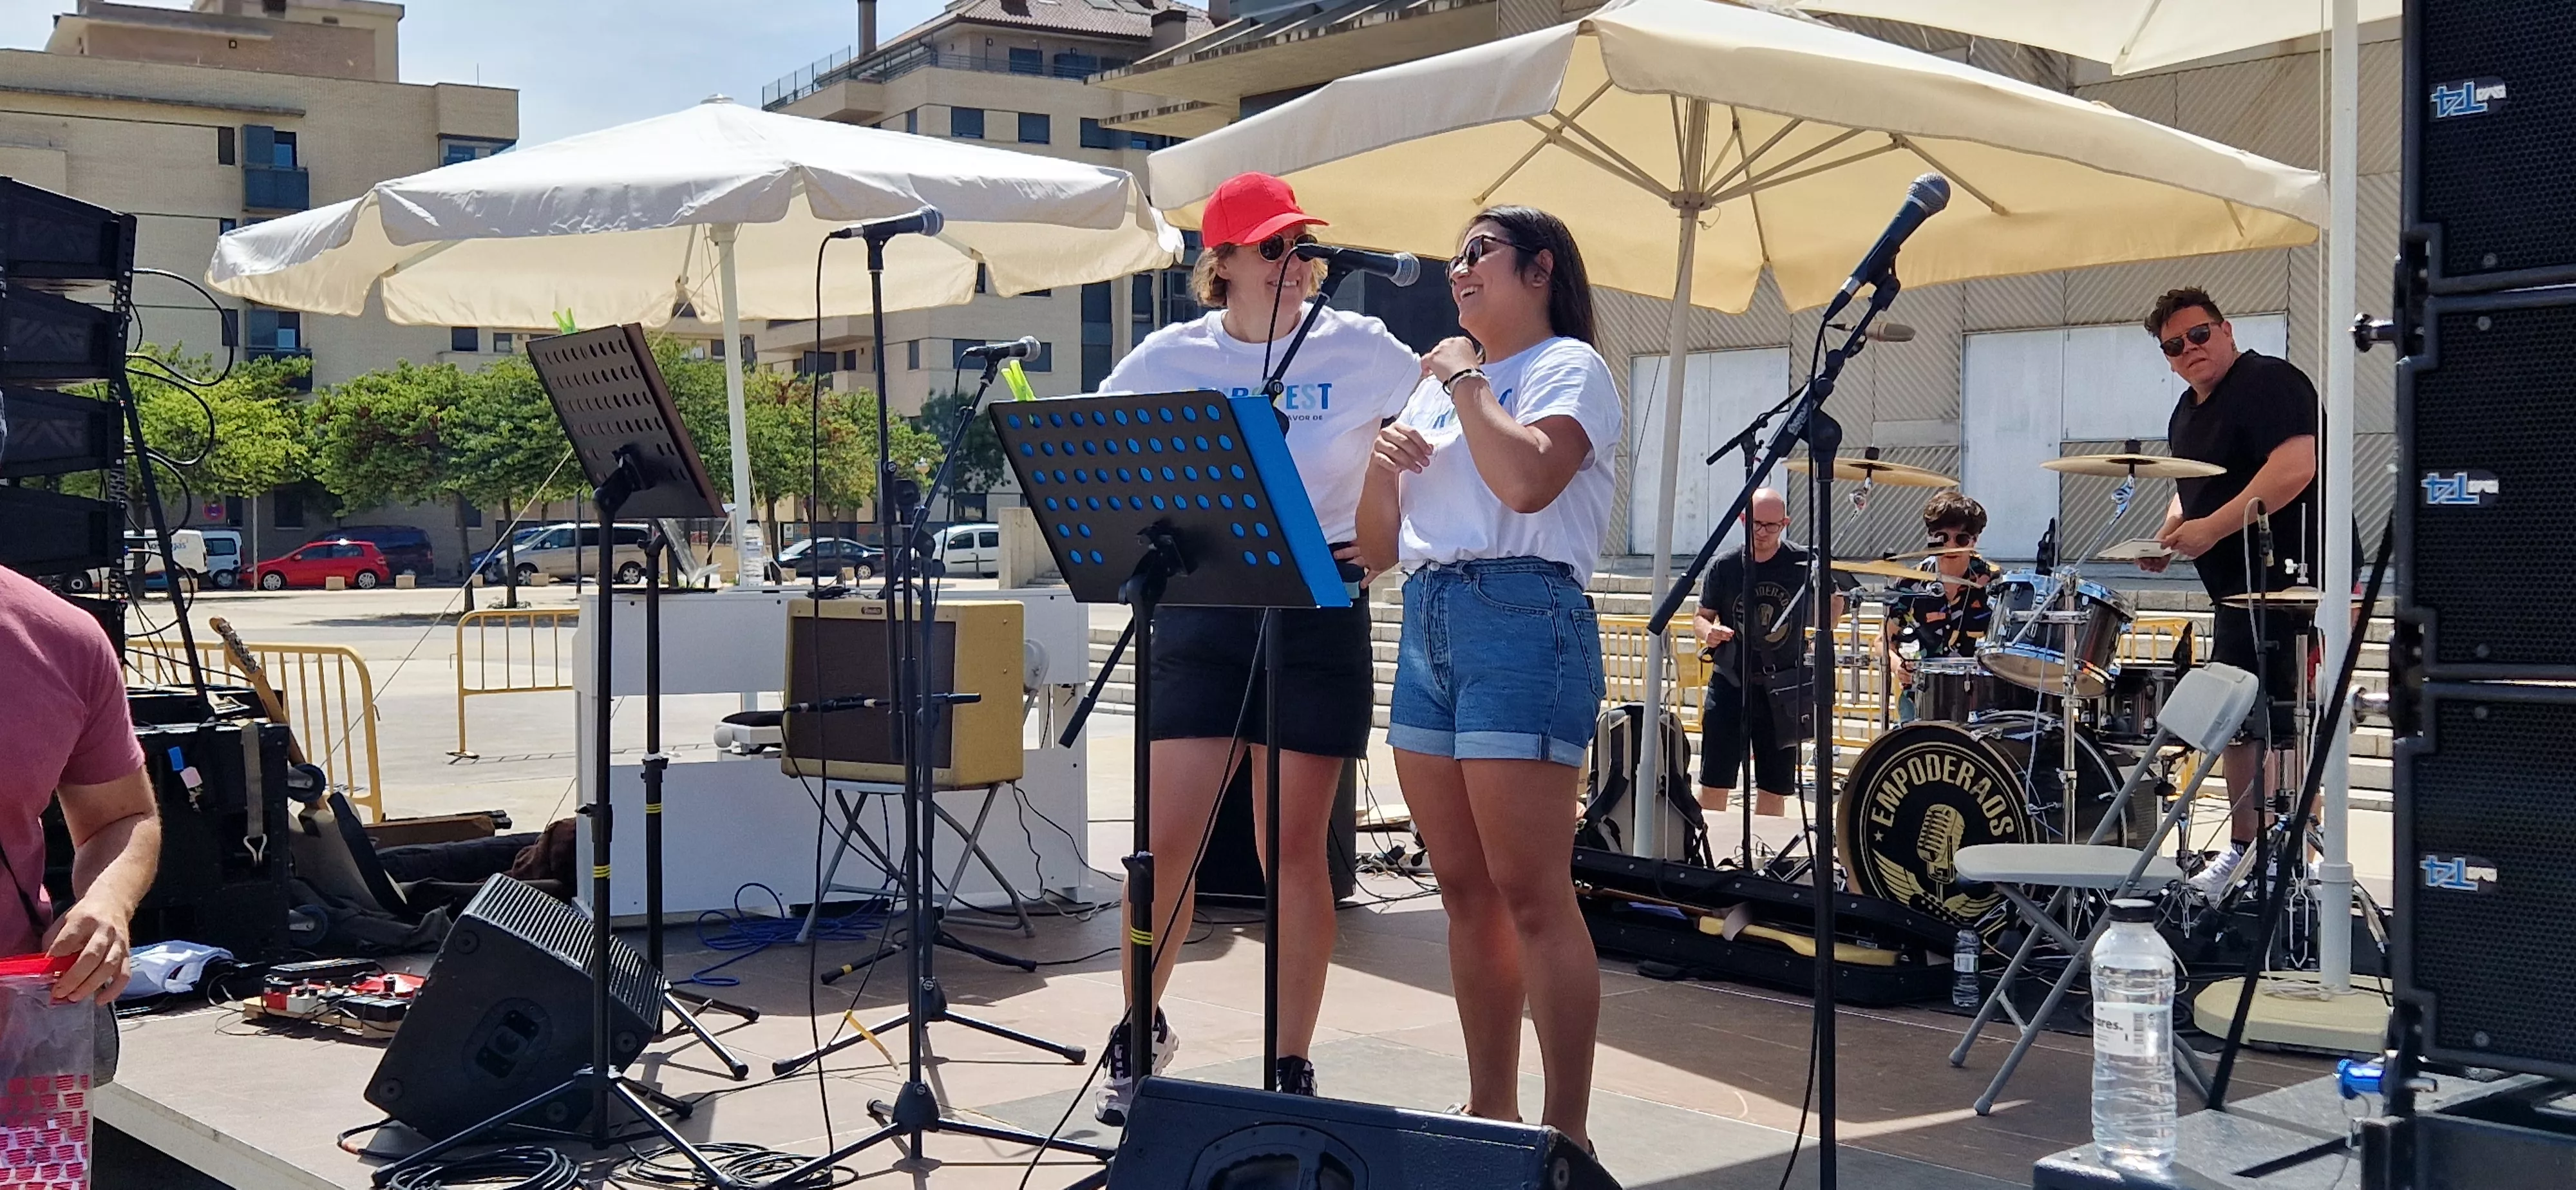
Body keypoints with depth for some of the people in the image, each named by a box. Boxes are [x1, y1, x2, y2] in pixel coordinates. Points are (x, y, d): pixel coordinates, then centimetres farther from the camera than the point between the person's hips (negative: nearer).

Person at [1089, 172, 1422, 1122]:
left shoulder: (1359, 350, 0)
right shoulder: (1171, 357, 3)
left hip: (1320, 610, -1)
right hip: (1199, 611, 1)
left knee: (1294, 849, 2)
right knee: (1168, 842, 0)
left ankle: (1293, 1070, 13)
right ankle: (1141, 1032, 24)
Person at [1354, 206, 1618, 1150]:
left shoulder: (1569, 366, 2)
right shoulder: (1439, 384, 22)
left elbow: (1528, 480, -21)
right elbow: (1376, 549, 20)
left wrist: (1466, 380, -8)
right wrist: (1384, 460, 2)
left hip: (1522, 617, -8)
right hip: (1427, 618, 8)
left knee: (1532, 896, -10)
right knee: (1465, 891, 9)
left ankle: (1567, 1133, -6)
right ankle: (1489, 1110, 17)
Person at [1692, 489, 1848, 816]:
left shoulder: (1803, 563, -4)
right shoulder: (1726, 566, -2)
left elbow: (1835, 600, 13)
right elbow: (1701, 616, 8)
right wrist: (1707, 632, -14)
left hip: (1782, 688, 0)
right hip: (1730, 682, 0)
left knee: (1774, 788, 7)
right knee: (1713, 785, -1)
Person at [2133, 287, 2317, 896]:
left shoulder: (2269, 382, -12)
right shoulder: (2188, 412, 16)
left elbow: (2296, 466, -26)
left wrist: (2213, 528, -26)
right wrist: (2171, 532, 8)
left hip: (2293, 580, -10)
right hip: (2242, 589, 10)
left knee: (2285, 725, -12)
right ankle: (2243, 849, 25)